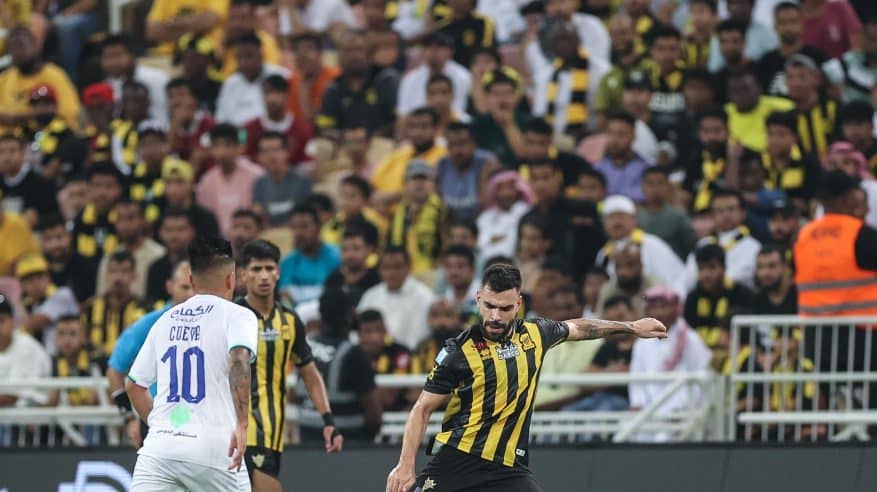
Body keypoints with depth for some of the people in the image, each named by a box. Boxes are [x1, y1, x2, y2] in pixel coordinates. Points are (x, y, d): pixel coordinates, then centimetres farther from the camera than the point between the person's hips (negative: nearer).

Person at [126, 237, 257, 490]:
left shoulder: (165, 320, 17)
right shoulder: (237, 315, 1)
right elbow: (239, 360, -20)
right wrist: (242, 425, -23)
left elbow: (134, 385, 22)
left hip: (158, 448, 4)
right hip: (213, 449, -4)